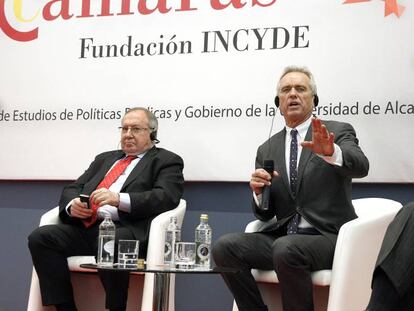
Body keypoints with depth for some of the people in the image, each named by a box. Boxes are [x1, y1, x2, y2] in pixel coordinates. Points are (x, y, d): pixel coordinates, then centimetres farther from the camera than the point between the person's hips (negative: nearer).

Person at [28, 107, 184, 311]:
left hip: (125, 230, -5)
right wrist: (71, 205, -2)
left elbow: (166, 197, -6)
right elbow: (72, 189, 24)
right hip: (86, 227, 6)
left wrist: (119, 199, -20)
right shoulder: (104, 159, 31)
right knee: (40, 237, -20)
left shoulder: (167, 161, 12)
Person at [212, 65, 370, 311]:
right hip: (281, 237, 5)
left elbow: (360, 166, -19)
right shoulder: (267, 150, 15)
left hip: (327, 236, -4)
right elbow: (265, 215, 14)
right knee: (225, 246, -19)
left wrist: (331, 152, -40)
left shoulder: (338, 132, 4)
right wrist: (259, 192, -9)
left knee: (285, 249, -34)